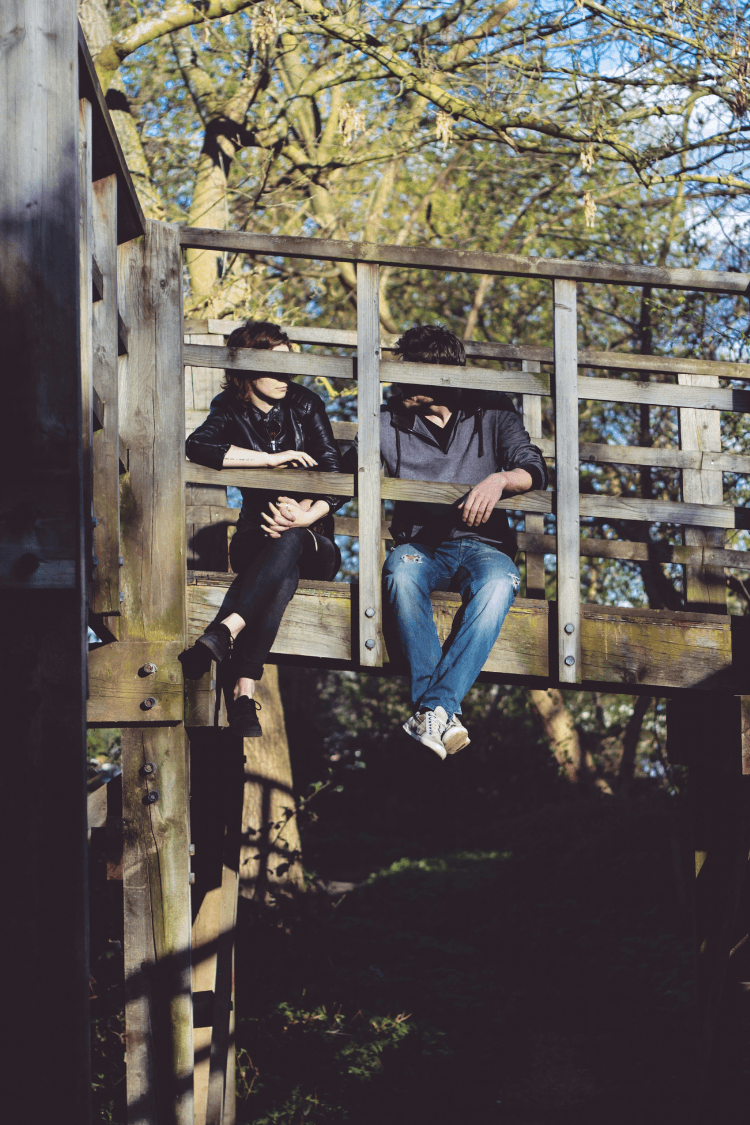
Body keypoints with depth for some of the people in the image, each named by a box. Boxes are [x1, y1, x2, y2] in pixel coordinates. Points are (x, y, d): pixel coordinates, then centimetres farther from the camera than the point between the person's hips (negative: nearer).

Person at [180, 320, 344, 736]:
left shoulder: (306, 405, 5)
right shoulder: (232, 413, 3)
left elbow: (336, 476, -2)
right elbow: (196, 446, -21)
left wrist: (307, 516, -23)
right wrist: (272, 458, -22)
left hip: (313, 539, 1)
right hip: (255, 538, 0)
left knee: (289, 541, -39)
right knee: (283, 575, -38)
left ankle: (221, 634, -59)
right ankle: (243, 695, -57)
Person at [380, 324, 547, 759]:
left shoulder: (492, 413, 8)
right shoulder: (392, 420, 11)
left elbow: (533, 470, -3)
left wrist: (499, 480, -26)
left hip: (481, 543, -1)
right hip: (421, 543, 1)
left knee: (499, 583, -38)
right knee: (401, 572, -37)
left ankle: (433, 708, -46)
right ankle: (445, 713, -45)